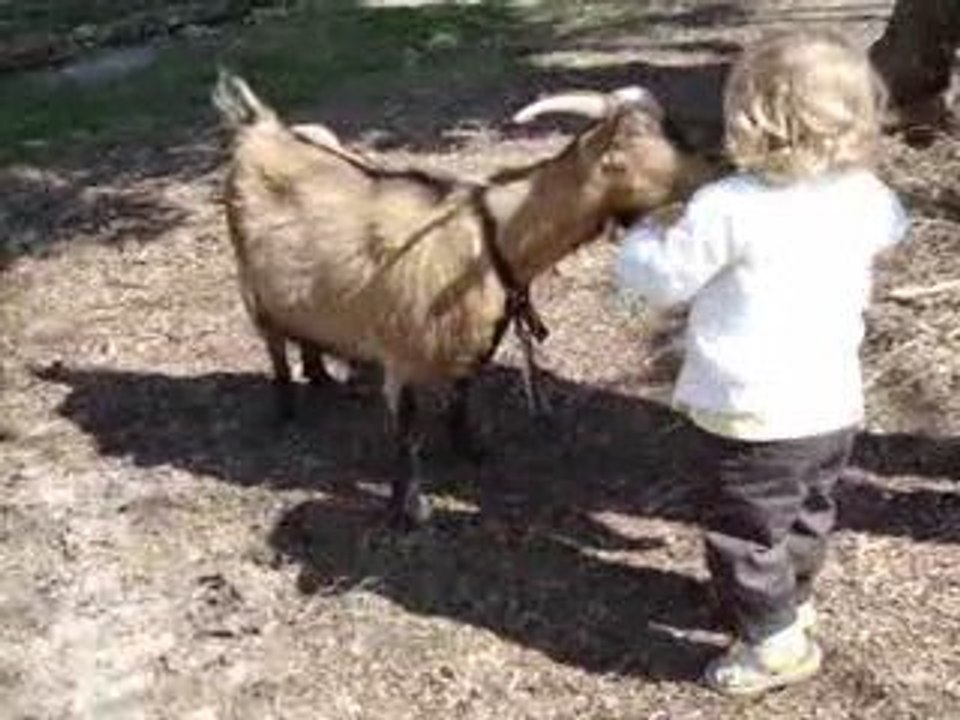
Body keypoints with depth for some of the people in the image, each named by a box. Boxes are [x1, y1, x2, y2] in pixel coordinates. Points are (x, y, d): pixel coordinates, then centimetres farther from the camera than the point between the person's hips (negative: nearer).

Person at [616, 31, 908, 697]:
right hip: (835, 406, 7)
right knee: (807, 515, 28)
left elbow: (662, 278, -14)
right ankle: (794, 601, 48)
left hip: (754, 417, -7)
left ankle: (777, 644, 21)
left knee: (746, 537, 12)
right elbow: (892, 227, 19)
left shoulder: (728, 208, -24)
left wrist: (641, 239, 8)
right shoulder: (865, 197, -4)